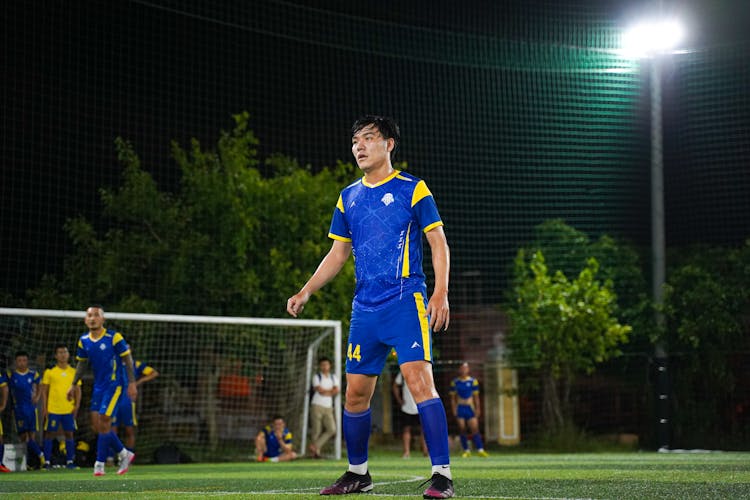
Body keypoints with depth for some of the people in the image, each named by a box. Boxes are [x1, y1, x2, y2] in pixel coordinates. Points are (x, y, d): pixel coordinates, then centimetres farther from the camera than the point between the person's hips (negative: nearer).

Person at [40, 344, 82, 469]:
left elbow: (78, 390, 10)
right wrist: (44, 408, -3)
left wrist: (76, 406, 0)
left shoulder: (74, 372, 7)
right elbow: (44, 391, 3)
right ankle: (47, 462, 6)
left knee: (69, 434, 4)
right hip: (53, 409, -2)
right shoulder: (49, 372, 1)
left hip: (69, 410, 2)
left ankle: (70, 461, 10)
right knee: (50, 434, 0)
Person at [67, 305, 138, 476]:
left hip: (114, 385, -6)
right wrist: (73, 385, 15)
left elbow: (128, 359, -8)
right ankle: (124, 454, 18)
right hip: (98, 386, 6)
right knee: (97, 422, 2)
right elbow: (82, 364, 18)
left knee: (104, 421, -12)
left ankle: (99, 464, -4)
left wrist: (132, 383, -11)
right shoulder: (83, 340, 5)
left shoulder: (114, 337, -12)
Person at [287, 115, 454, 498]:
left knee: (420, 381, -18)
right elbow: (338, 253, 21)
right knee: (355, 391, 8)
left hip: (406, 302, -6)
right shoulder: (348, 197, 15)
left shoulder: (412, 189, 0)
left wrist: (440, 292, -13)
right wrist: (306, 292, 12)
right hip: (365, 308, 6)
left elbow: (438, 243, -2)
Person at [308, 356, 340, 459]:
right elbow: (319, 390, -13)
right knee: (317, 430, -5)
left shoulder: (334, 377, 14)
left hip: (328, 407, 4)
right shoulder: (316, 377, 1)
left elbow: (336, 391, -1)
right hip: (317, 406, -4)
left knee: (332, 429, -9)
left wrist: (324, 391, -8)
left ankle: (315, 446, -2)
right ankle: (315, 452, 5)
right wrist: (331, 390, 1)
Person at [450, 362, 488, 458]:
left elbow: (476, 397, 6)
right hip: (460, 408, 1)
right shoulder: (455, 382, 6)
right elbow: (453, 397, 9)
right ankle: (466, 450, 5)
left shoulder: (473, 381, 3)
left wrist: (477, 409, 1)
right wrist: (454, 409, 2)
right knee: (462, 429, -2)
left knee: (474, 429, -9)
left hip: (470, 408, -1)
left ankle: (480, 450, -9)